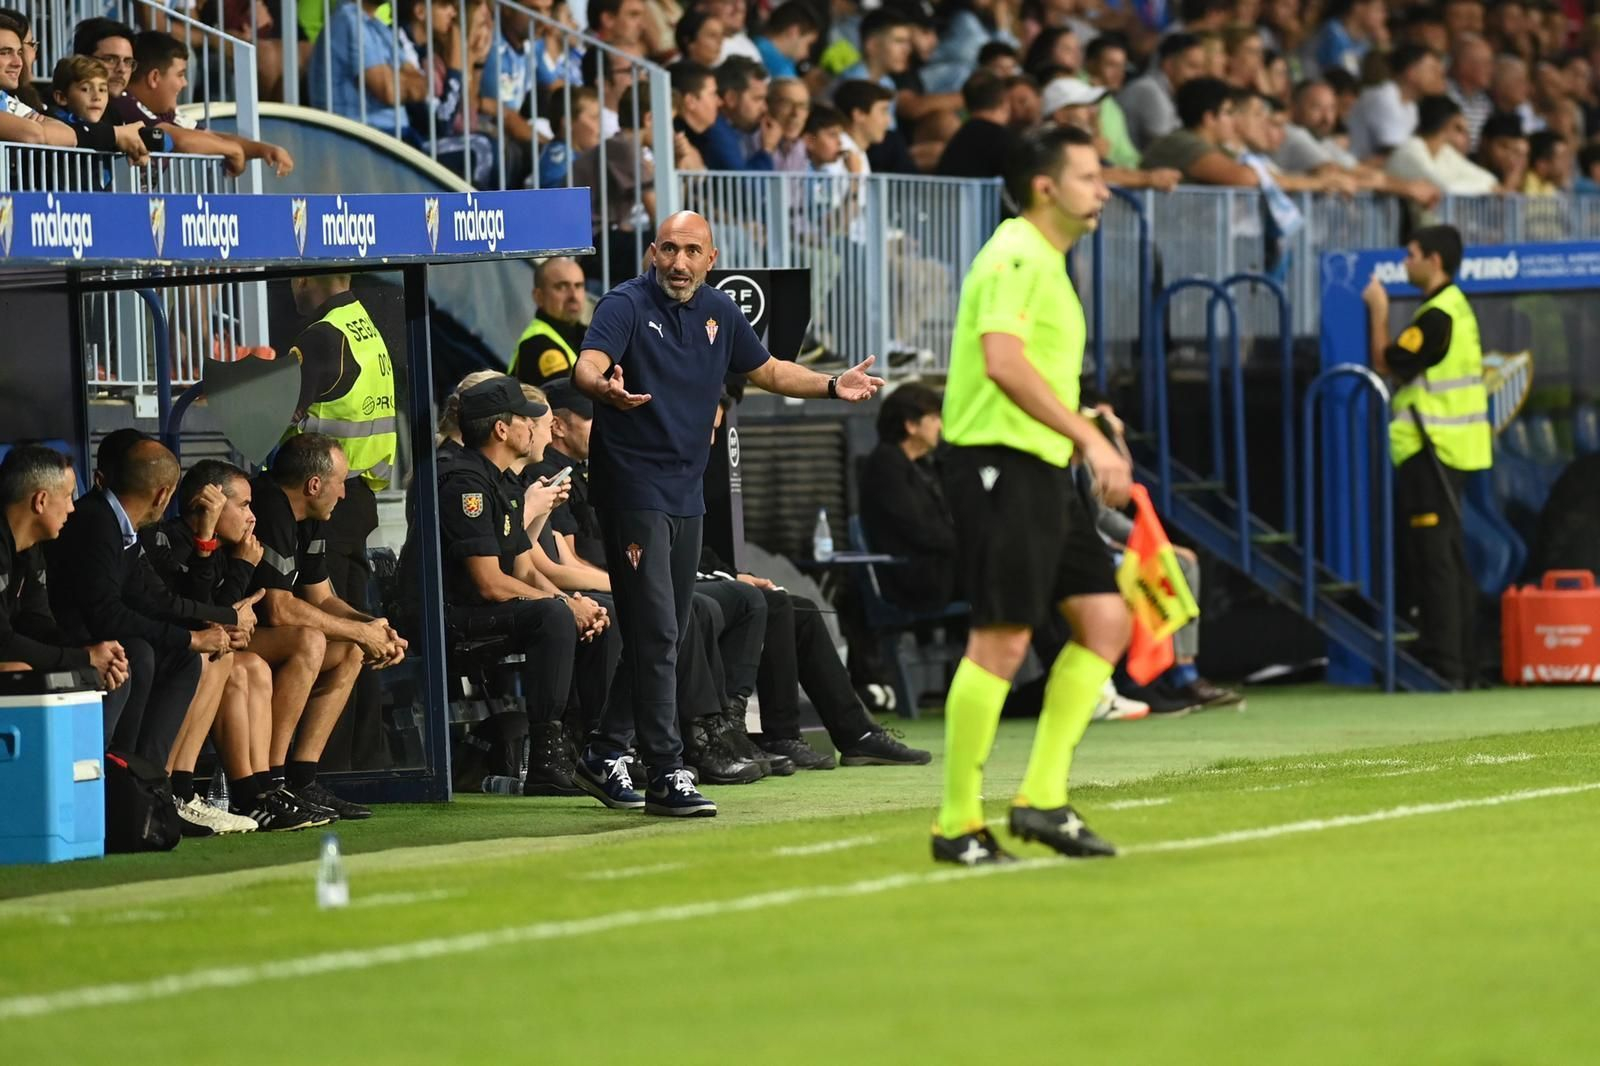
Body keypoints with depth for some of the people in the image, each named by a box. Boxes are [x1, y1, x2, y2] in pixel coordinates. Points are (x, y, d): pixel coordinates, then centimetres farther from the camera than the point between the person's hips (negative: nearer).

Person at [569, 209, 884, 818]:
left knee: (663, 637, 13)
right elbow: (588, 366, -27)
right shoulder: (627, 306, -11)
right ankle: (666, 775, -13)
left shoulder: (718, 313, 10)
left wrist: (833, 386, 9)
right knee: (655, 635, -12)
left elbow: (768, 372, 23)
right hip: (632, 488, -7)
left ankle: (605, 756, 25)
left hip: (686, 492, 7)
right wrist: (606, 389, -50)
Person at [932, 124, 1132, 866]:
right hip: (998, 464, -10)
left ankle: (1042, 798, 8)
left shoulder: (1048, 263, 19)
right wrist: (1089, 439, -27)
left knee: (1105, 620, 6)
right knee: (1001, 640, -9)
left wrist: (1089, 441, 16)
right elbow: (1002, 361, -25)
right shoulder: (1016, 256, -12)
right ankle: (958, 825, -4)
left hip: (1041, 470, 10)